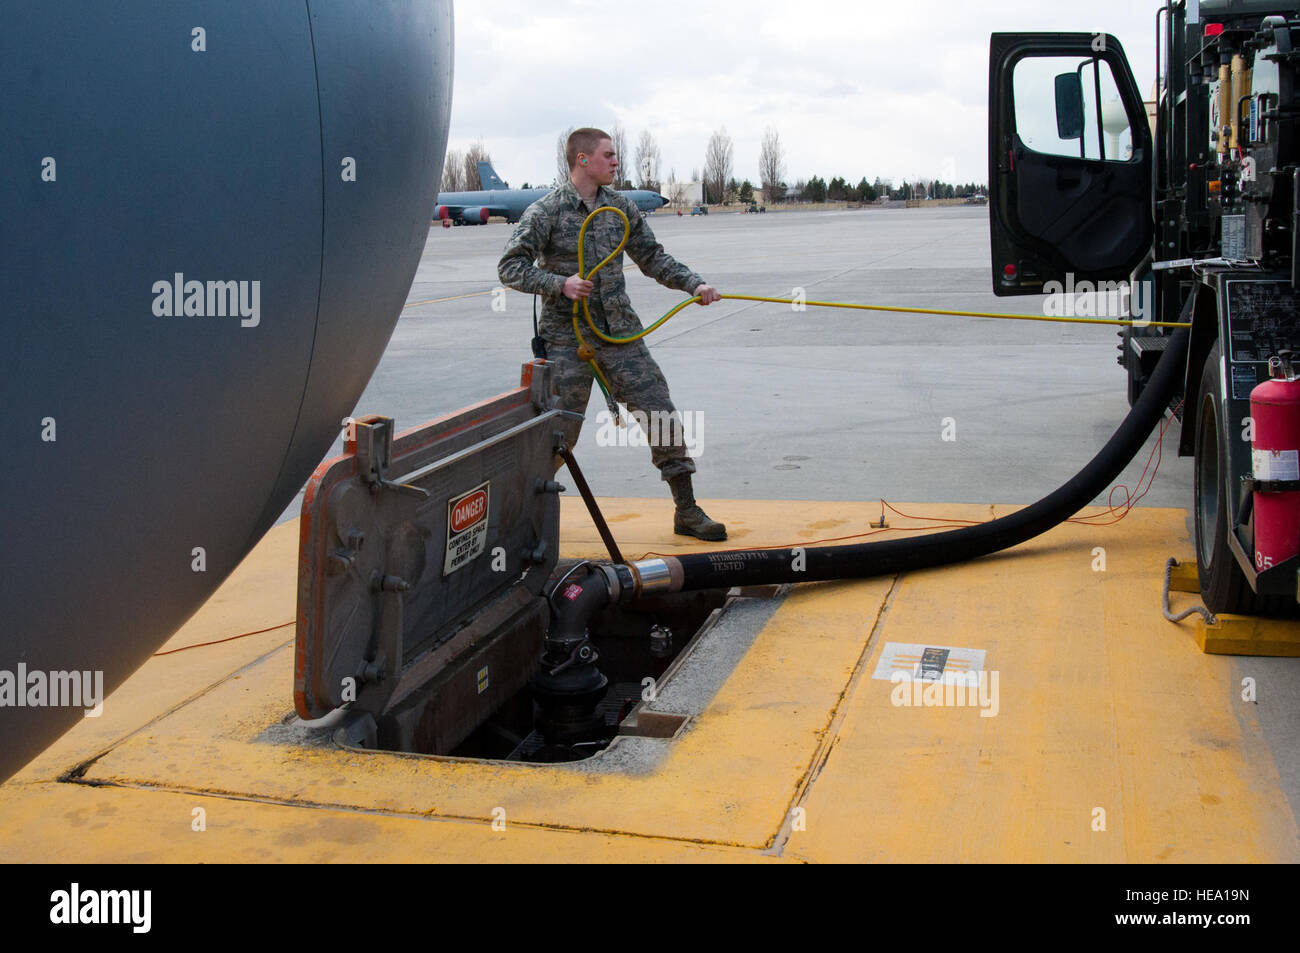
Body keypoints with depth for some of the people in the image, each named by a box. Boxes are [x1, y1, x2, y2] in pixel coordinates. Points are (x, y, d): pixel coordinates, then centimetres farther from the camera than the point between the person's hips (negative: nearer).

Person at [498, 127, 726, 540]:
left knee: (663, 416, 0)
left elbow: (653, 258, 15)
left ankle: (687, 511, 10)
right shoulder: (545, 212, -7)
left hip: (620, 334, 4)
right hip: (567, 339, -4)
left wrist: (695, 284, 2)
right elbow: (510, 268, -8)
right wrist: (559, 284, -21)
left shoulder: (621, 207, 9)